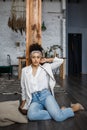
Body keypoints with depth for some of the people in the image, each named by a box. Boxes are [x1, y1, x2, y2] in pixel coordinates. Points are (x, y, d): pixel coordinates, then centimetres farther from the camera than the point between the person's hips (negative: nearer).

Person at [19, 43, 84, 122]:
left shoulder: (46, 67, 6)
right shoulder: (25, 70, 10)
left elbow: (60, 61, 3)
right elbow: (23, 88, 18)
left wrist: (46, 60, 9)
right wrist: (23, 102, 19)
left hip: (46, 95, -1)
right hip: (34, 99, 2)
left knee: (59, 117, -27)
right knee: (31, 115, -34)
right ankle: (59, 111, -16)